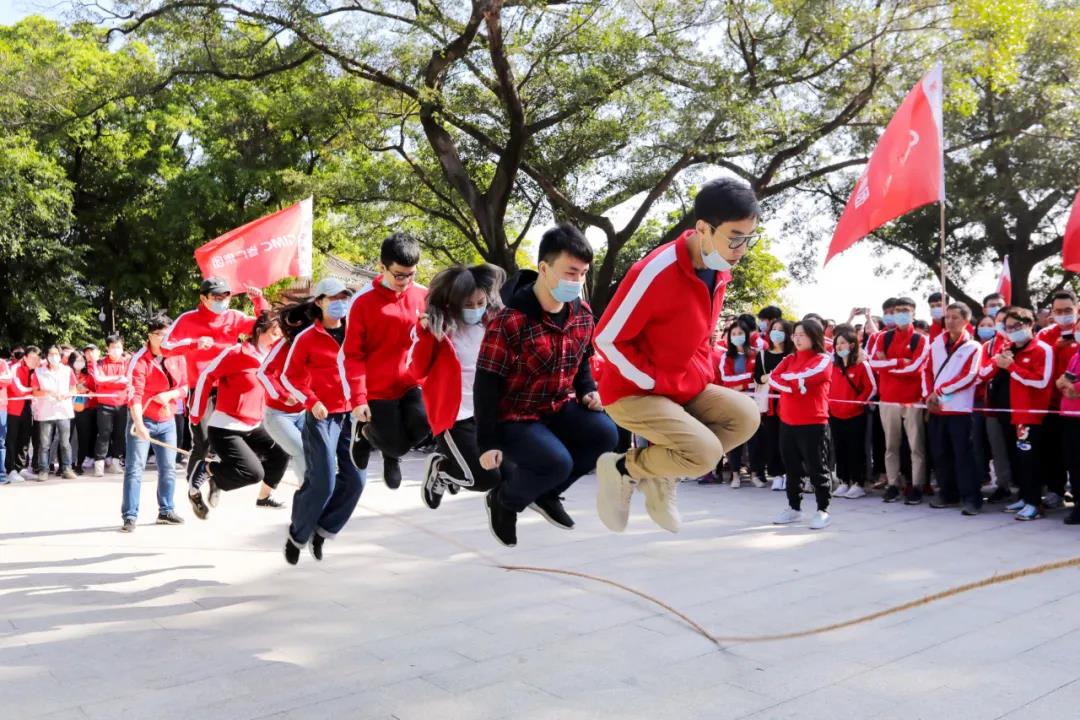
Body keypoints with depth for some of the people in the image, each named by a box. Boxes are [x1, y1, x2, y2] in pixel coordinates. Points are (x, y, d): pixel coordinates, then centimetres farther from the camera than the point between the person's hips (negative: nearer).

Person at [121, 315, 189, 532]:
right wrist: (138, 423, -36)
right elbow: (134, 394, -25)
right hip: (142, 420, -5)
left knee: (168, 468, 10)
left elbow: (184, 387, 7)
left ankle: (166, 511, 22)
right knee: (135, 468, -5)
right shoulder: (140, 360, -16)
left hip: (167, 421, 5)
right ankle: (130, 517, -1)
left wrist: (169, 394, -15)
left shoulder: (178, 358, 0)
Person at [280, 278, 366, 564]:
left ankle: (322, 530, 21)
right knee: (322, 483, -7)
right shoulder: (306, 337, -6)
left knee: (355, 479, 1)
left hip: (351, 414, 5)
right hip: (321, 417, -5)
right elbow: (288, 376, -2)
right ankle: (297, 536, 17)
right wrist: (311, 401, -14)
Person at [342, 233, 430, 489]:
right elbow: (353, 355, -7)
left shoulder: (423, 296, -1)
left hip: (411, 384, 3)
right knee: (397, 447, -3)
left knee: (422, 426, -22)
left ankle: (391, 451, 13)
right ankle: (366, 431, 32)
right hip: (378, 390, -2)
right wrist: (358, 398, -14)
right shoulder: (364, 302, -9)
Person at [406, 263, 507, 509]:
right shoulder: (439, 326, -8)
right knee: (487, 479, -12)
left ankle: (449, 463, 26)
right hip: (454, 417, -5)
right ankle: (440, 469, 17)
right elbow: (418, 371, -10)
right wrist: (425, 332, -22)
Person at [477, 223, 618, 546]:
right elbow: (486, 384, -18)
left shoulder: (582, 313, -1)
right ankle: (504, 501, 6)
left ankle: (545, 493, 7)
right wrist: (488, 442, -18)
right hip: (514, 416, -6)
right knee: (557, 462, -29)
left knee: (605, 434, -19)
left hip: (560, 407, 6)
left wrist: (588, 390, -4)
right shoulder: (509, 321, -23)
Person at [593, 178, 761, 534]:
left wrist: (701, 375, 5)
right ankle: (623, 469, 2)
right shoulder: (656, 272, -27)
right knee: (705, 453, -22)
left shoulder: (721, 270, 0)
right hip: (633, 393, -8)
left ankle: (660, 475, 5)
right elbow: (608, 338, -20)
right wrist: (655, 383, -17)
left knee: (746, 416, -5)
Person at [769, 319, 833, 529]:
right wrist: (794, 385, -14)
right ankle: (794, 508, 25)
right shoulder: (789, 359, 13)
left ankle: (823, 510, 9)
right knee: (792, 468, 14)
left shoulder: (823, 360, -6)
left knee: (816, 468, 1)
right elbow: (772, 378, -2)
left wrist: (785, 377, -4)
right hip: (787, 422, 6)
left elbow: (802, 377, -20)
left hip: (813, 423, -6)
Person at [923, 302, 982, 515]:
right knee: (940, 454, 11)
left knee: (962, 454, -7)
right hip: (936, 408, 5)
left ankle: (971, 498, -2)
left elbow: (969, 377, -11)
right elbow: (927, 370, 9)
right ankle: (947, 493, 22)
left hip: (959, 409, -5)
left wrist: (940, 390, -12)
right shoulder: (936, 344, 12)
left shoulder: (973, 347, -2)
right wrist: (929, 395, -6)